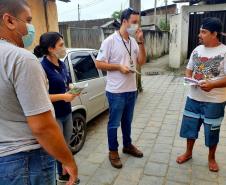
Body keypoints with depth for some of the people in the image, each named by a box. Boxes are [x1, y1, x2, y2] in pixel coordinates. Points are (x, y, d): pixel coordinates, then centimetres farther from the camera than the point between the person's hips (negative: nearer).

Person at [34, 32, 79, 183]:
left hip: (67, 113, 8)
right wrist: (62, 96, -24)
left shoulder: (62, 64, 6)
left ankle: (64, 174, 40)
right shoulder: (42, 67, -19)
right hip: (53, 117, -8)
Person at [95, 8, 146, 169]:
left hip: (132, 90, 6)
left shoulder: (134, 41, 8)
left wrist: (141, 42, -5)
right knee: (114, 123, 7)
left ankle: (127, 145, 39)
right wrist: (119, 67, -20)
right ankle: (113, 151, 24)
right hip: (116, 91, -6)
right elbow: (99, 64, -12)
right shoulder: (110, 41, -12)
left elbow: (142, 61, 5)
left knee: (127, 121, 21)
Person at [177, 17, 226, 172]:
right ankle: (188, 153, 36)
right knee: (190, 126, 14)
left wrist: (212, 84, -30)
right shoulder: (197, 50, 4)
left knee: (212, 130, 11)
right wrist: (189, 79, -9)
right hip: (194, 97, 5)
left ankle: (211, 158, 35)